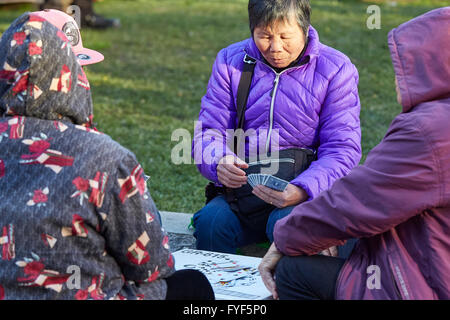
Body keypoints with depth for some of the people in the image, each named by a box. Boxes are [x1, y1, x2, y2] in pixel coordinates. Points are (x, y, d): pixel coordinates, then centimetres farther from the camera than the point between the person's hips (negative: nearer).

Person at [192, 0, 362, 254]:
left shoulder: (336, 69, -1)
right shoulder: (230, 61, 8)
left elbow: (343, 150, -8)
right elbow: (208, 132, 5)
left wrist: (302, 191, -27)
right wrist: (220, 162, -21)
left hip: (310, 193, -2)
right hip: (243, 189, 3)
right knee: (211, 221, -29)